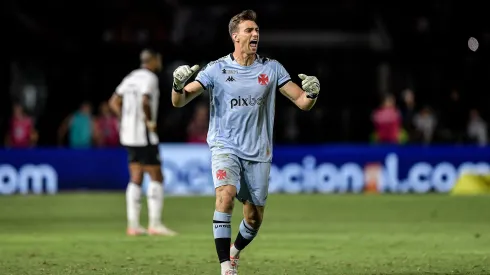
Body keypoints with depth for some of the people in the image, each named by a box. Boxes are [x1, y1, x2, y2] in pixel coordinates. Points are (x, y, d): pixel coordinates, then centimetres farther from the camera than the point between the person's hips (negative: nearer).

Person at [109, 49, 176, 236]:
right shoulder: (150, 78, -10)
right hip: (144, 136, -8)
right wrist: (150, 121, -14)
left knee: (136, 179, 8)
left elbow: (114, 102, 17)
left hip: (129, 135, 8)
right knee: (156, 178, -3)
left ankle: (133, 225, 5)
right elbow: (145, 102, -26)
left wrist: (126, 120, 15)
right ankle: (154, 223, -6)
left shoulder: (131, 78, 16)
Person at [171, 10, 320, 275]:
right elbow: (179, 102, -6)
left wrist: (311, 93, -21)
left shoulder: (271, 68, 2)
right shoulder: (217, 69, -4)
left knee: (254, 218, 7)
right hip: (225, 146, -3)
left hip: (258, 153, 3)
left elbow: (302, 102, 2)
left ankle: (235, 252, 40)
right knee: (225, 194, -29)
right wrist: (178, 85, -29)